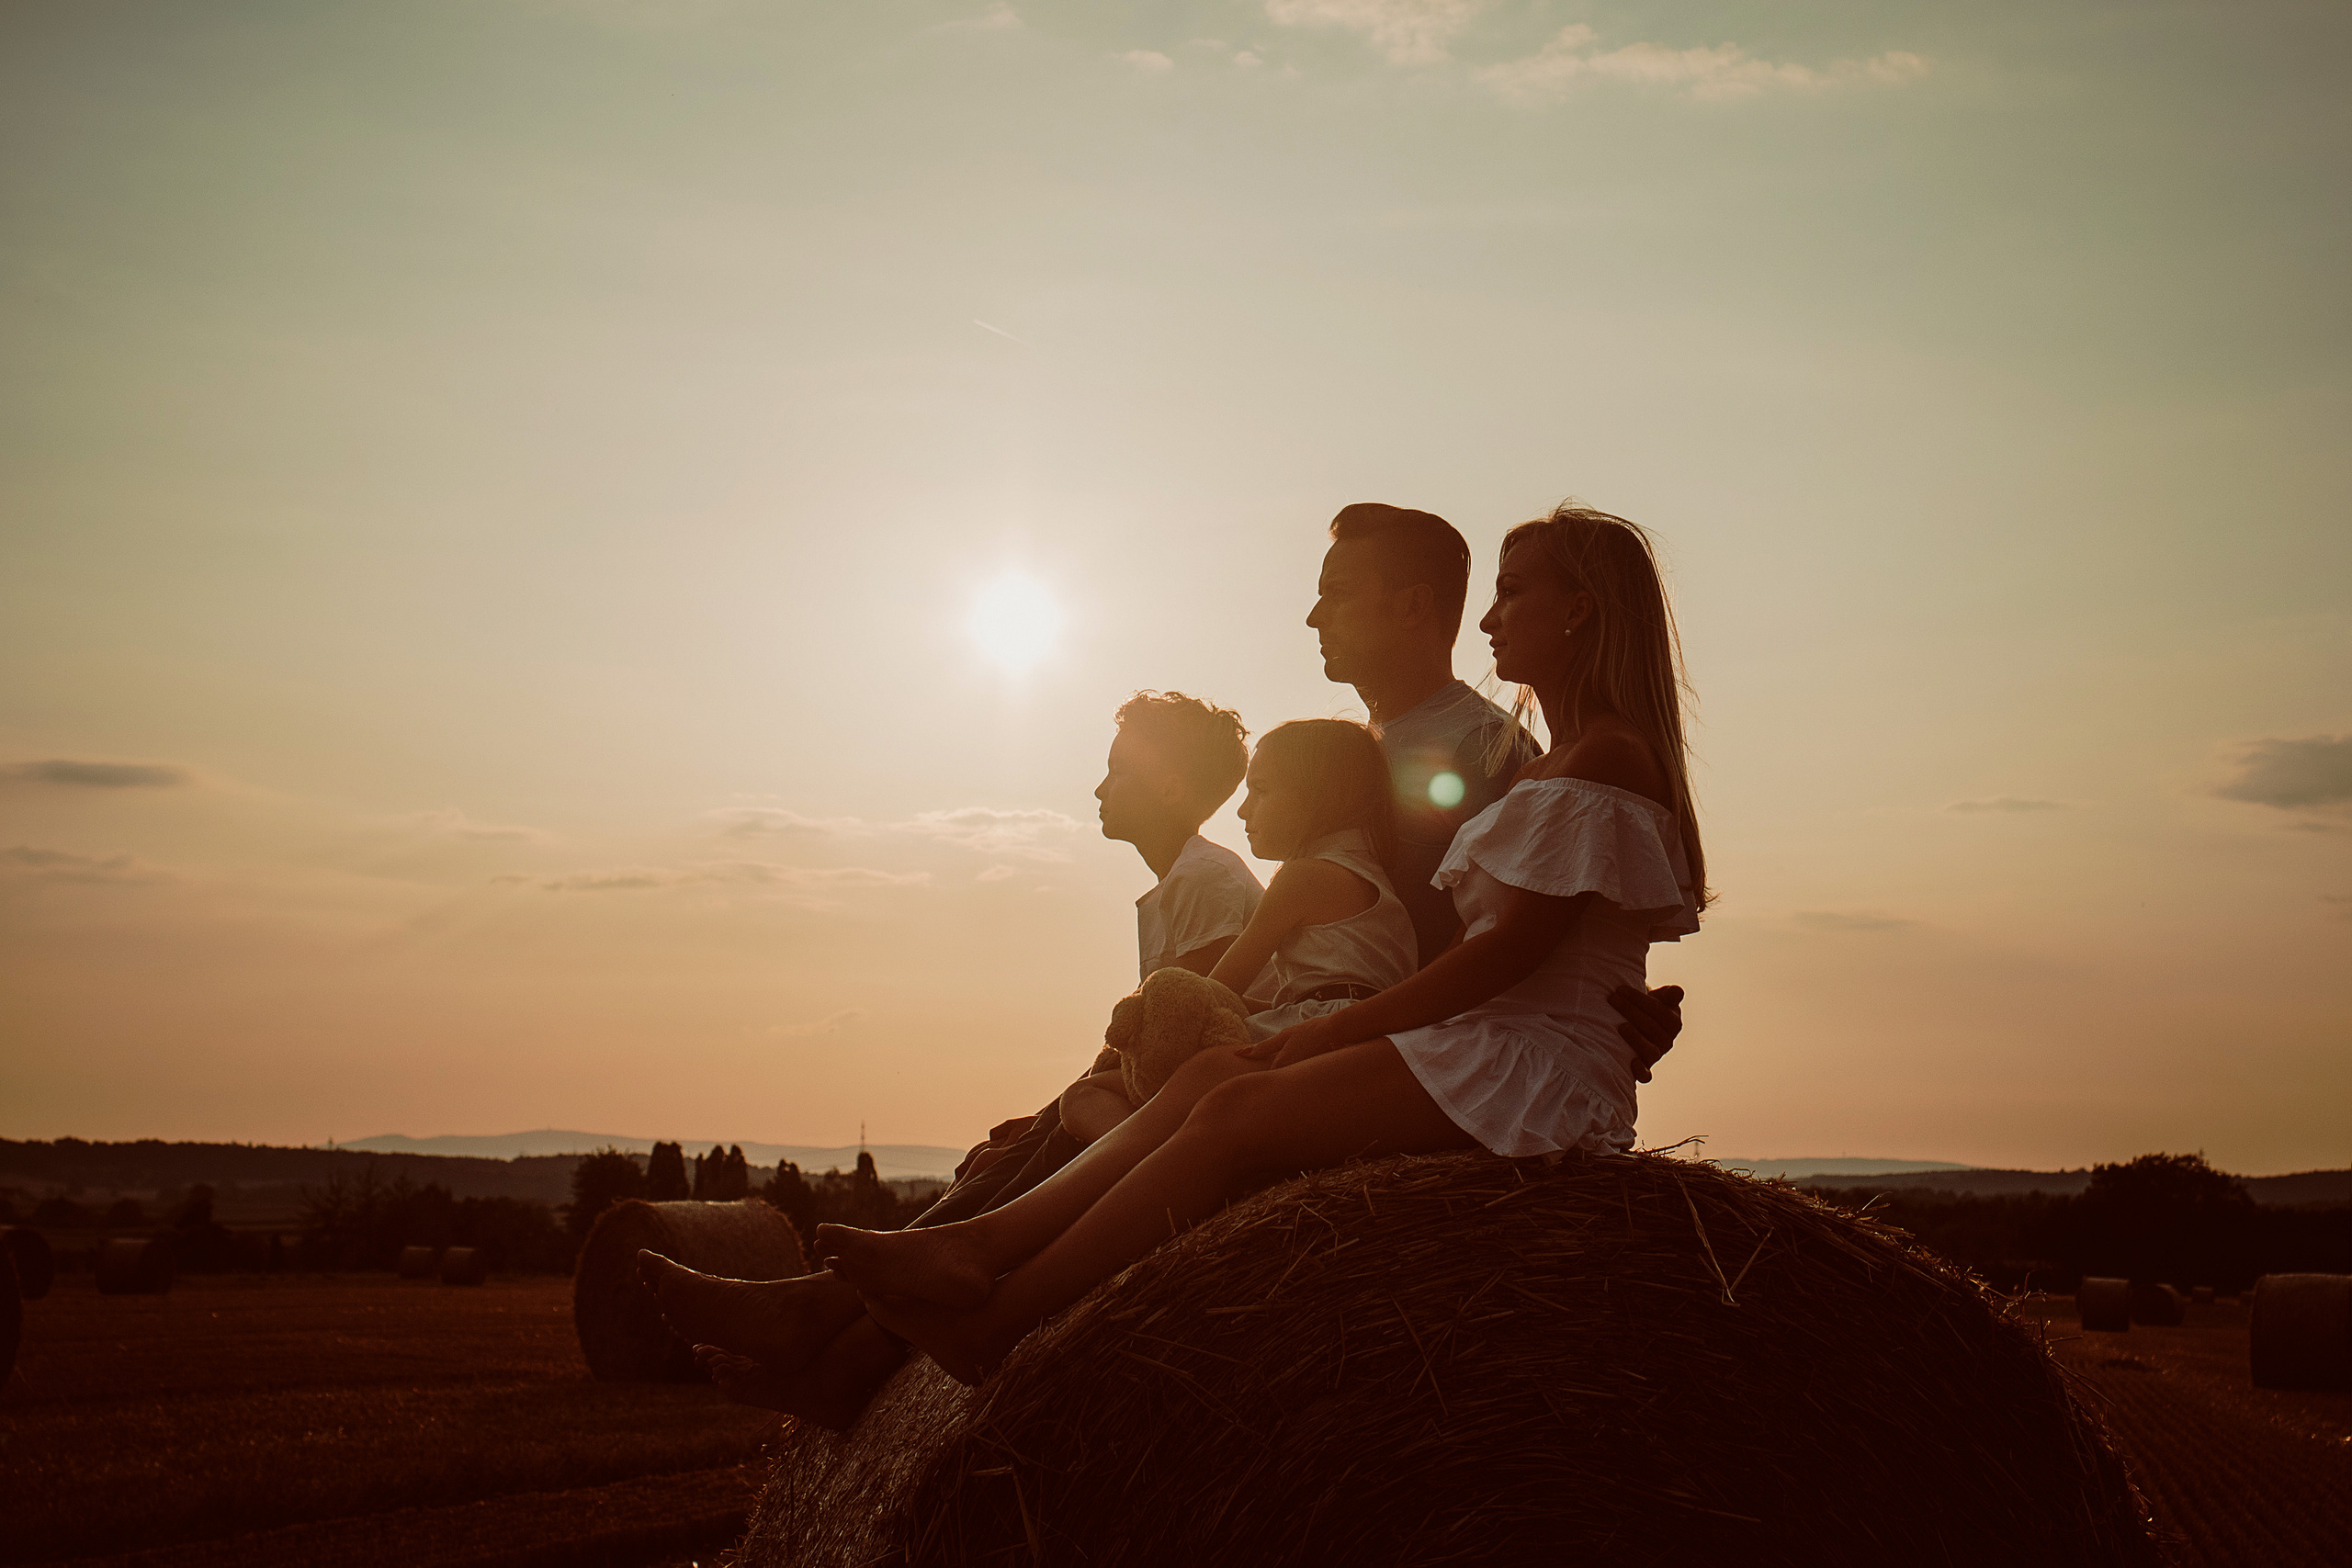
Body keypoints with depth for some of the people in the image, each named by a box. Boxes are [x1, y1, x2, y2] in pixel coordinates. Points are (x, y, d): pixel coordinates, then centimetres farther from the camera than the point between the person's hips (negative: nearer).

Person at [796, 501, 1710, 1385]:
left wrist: (1338, 1029, -13)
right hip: (1482, 1045, 9)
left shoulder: (1609, 753, -10)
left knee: (1240, 1110, -19)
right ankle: (981, 1245, -14)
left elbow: (1517, 945, -17)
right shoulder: (1550, 768, 22)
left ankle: (995, 1321, -15)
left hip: (1539, 1062, -9)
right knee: (1215, 1073, -7)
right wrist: (1341, 1029, 8)